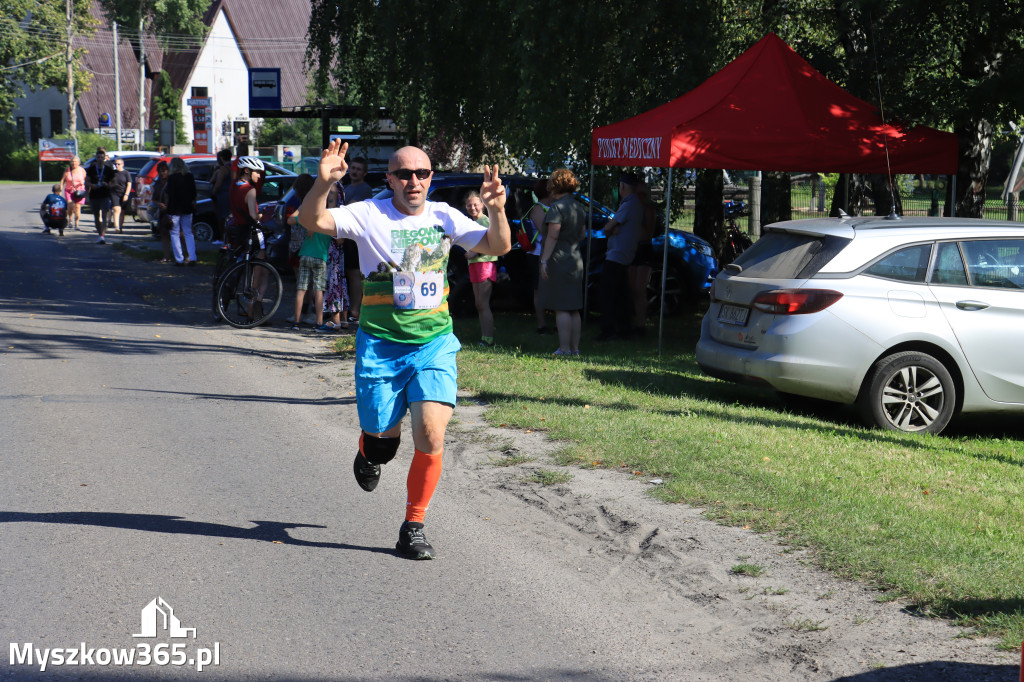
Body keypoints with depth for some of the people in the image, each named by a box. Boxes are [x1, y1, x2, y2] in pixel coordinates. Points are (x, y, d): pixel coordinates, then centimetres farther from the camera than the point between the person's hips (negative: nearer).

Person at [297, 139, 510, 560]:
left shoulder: (444, 216, 4)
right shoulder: (370, 214, -4)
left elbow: (498, 247, 2)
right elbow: (312, 221, -14)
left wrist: (497, 211, -18)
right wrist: (323, 183, -33)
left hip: (434, 344, 1)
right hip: (381, 346, -1)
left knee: (431, 437, -13)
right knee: (382, 439, 7)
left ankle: (413, 526, 6)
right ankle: (370, 453, 48)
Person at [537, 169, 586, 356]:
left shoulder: (557, 207, -12)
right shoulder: (579, 207, 13)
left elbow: (552, 236, -18)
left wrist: (544, 260, -16)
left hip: (559, 261, -8)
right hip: (576, 261, 8)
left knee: (561, 309, -7)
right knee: (574, 309, 10)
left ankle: (564, 348, -8)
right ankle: (575, 347, 12)